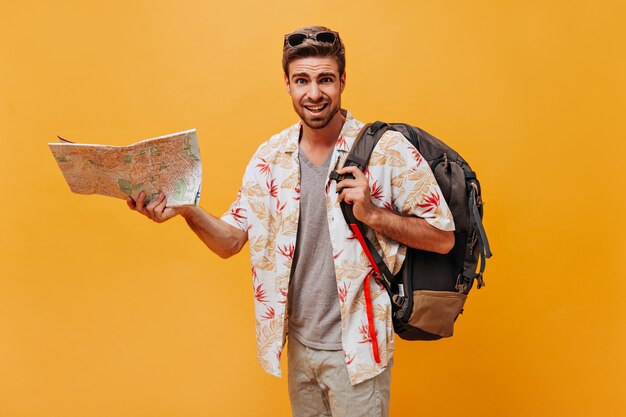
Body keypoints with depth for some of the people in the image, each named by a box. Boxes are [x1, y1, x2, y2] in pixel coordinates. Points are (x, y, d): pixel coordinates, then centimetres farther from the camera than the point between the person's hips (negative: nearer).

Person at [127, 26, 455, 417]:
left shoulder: (387, 150, -14)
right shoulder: (271, 156, -2)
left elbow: (443, 237, -10)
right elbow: (231, 241, -1)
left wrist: (372, 213, -24)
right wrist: (188, 210, -21)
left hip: (355, 348, -4)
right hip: (298, 342, 4)